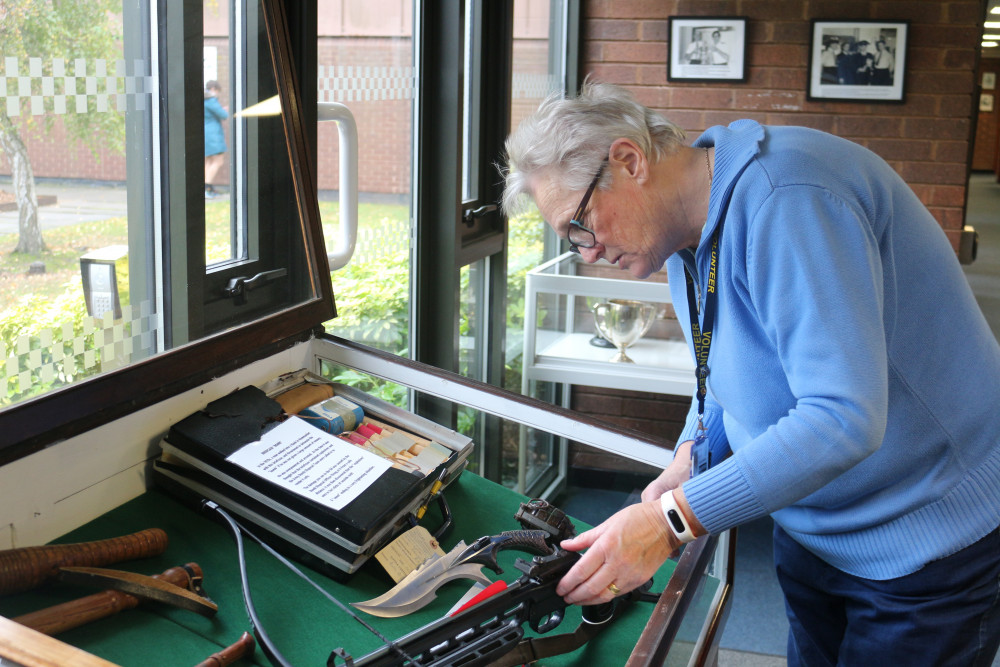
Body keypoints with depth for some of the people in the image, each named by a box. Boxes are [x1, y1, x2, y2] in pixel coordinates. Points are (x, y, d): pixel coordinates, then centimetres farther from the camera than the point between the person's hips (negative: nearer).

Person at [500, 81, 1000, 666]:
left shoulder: (786, 199, -29)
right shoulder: (686, 228, 2)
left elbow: (843, 417, -35)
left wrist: (672, 519, -33)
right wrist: (692, 459, -3)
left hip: (929, 546, -8)